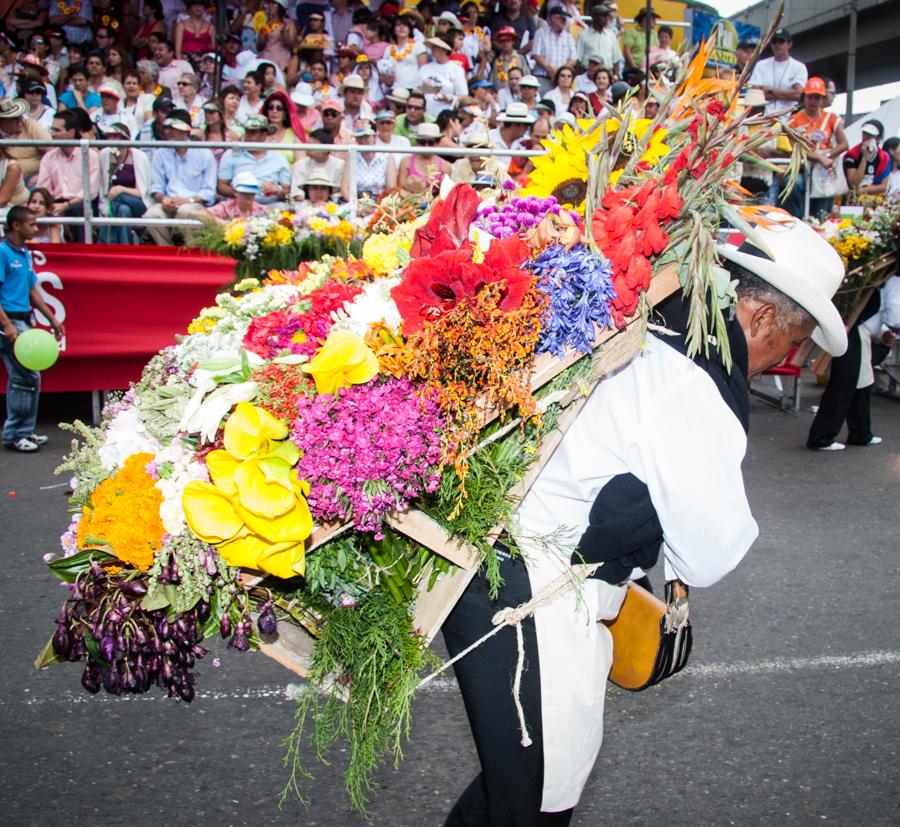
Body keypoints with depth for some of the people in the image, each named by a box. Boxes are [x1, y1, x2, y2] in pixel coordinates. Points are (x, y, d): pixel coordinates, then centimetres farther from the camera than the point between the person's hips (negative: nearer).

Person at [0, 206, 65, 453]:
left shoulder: (25, 254, 16)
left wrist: (52, 319, 20)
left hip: (24, 321, 9)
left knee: (20, 378, 13)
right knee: (28, 377, -10)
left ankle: (22, 432, 20)